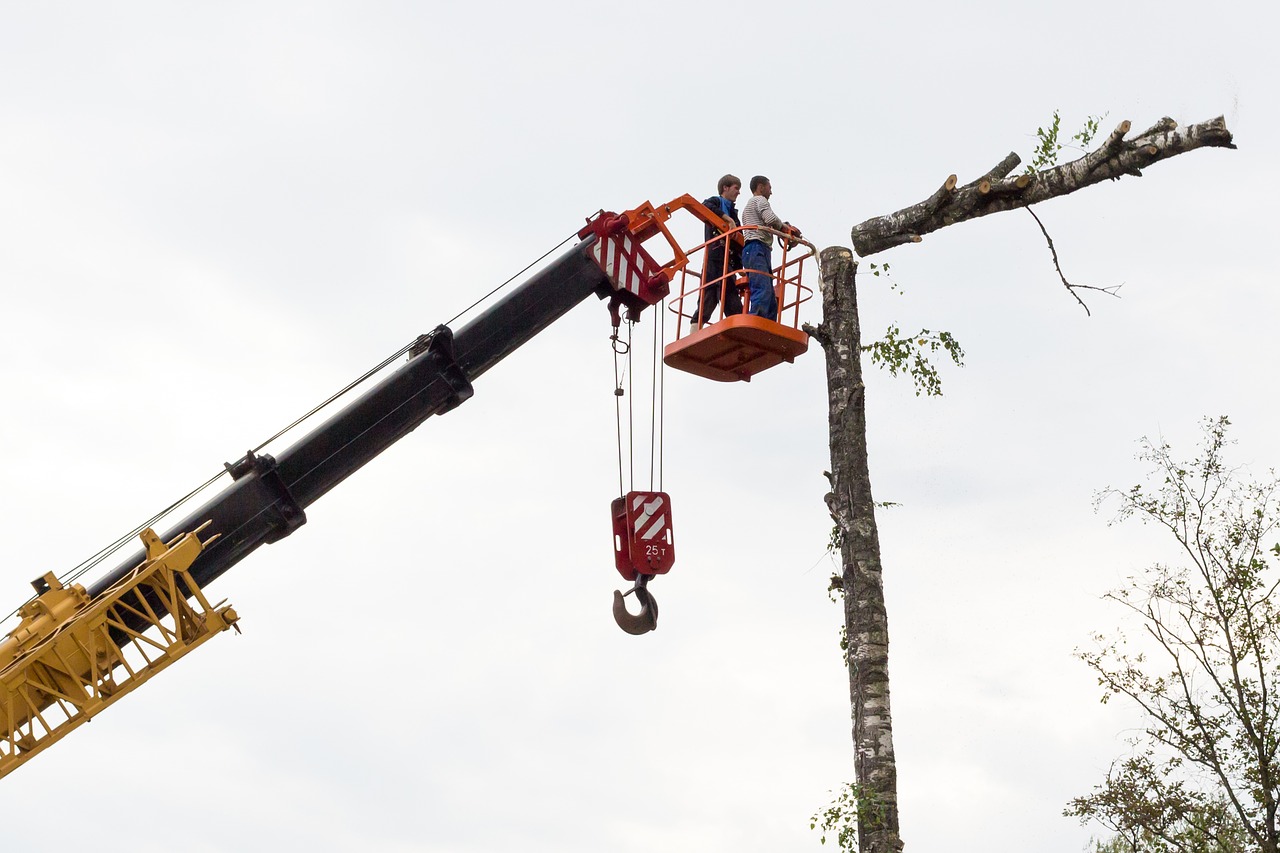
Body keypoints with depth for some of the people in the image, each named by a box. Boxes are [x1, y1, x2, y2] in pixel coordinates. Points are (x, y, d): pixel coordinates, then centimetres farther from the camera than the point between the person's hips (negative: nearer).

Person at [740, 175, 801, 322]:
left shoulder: (748, 205, 35)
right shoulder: (759, 200, 6)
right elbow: (771, 219, -11)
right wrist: (784, 226, 8)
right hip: (757, 250, -10)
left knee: (771, 300, 1)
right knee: (762, 293, -26)